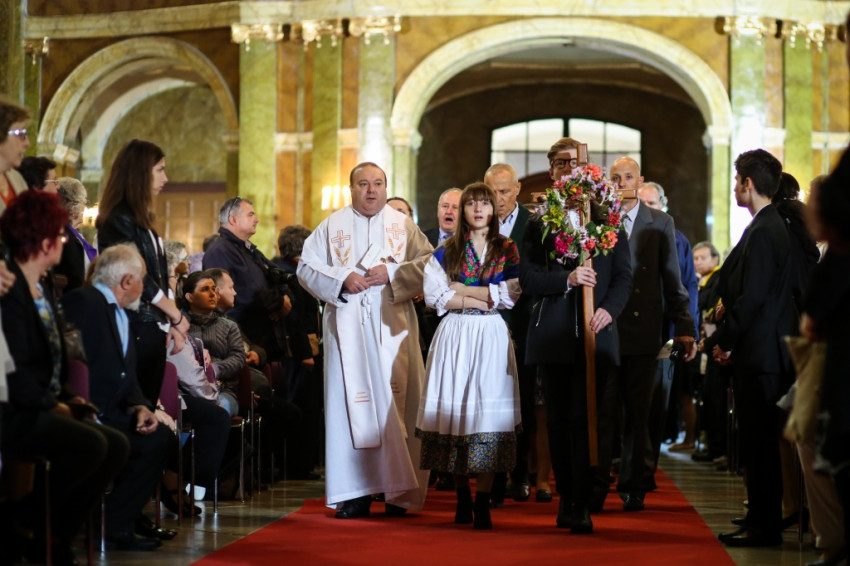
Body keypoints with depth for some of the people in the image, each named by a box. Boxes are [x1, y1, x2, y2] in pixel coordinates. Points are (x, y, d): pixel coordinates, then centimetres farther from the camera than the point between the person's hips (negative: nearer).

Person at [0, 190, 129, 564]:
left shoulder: (44, 287, 16)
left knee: (117, 446, -4)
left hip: (42, 409, 10)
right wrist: (53, 406, -14)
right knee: (90, 444, -28)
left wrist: (68, 397, 5)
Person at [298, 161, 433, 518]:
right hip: (348, 327, 0)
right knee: (351, 403, -4)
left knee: (397, 403, -5)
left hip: (392, 327, 0)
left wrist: (393, 274, -11)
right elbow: (307, 268, 6)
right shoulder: (332, 227, 12)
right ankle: (355, 493, -2)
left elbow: (429, 264, 3)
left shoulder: (403, 226, 12)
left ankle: (400, 491, -1)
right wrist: (341, 280, -9)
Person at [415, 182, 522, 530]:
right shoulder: (446, 251, 10)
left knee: (488, 411, -10)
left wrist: (462, 290, -5)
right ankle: (462, 498, 10)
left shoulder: (507, 250, 8)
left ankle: (482, 503, -12)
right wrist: (481, 300, -7)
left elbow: (511, 295, -4)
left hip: (490, 338, -1)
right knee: (455, 409, -1)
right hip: (454, 336, 1)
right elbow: (434, 294, -1)